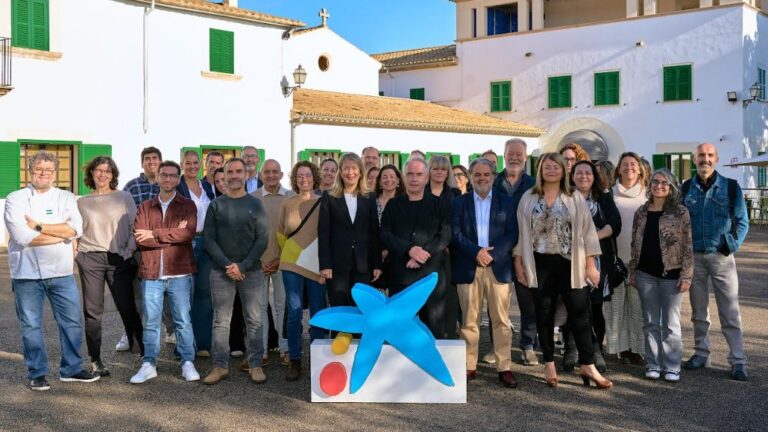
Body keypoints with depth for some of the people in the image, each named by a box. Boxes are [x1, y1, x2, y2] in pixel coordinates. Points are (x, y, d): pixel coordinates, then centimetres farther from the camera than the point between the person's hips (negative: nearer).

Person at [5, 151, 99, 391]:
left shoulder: (66, 198, 7)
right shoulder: (15, 199, -1)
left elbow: (75, 229, -10)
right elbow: (22, 236, -16)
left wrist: (39, 226, -14)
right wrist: (60, 232, -12)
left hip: (61, 272, 2)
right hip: (27, 273, -2)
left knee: (73, 321, 7)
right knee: (31, 326, 7)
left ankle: (71, 368, 22)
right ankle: (36, 373, 21)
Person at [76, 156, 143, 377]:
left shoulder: (124, 197, 6)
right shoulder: (82, 202, 9)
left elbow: (134, 227, 4)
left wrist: (130, 250, -5)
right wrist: (76, 252, -3)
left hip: (119, 259, -1)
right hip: (90, 259, 1)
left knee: (128, 308, -2)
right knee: (93, 312, 2)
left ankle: (144, 353, 7)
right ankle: (96, 361, 10)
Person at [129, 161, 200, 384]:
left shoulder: (187, 206, 5)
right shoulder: (145, 207, 10)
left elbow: (188, 233, -14)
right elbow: (139, 238, -5)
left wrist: (154, 234, -11)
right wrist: (173, 235, -10)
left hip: (179, 273, -2)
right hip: (151, 273, 2)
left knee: (183, 321, 3)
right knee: (150, 322, 7)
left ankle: (188, 363, 12)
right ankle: (148, 365, 15)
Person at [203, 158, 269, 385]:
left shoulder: (255, 204, 5)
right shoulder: (216, 205, 6)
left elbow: (262, 240, 0)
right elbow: (208, 239, 0)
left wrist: (243, 266, -11)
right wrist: (227, 265, -11)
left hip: (251, 270, 0)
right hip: (221, 271, 1)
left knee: (254, 320, 1)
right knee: (221, 321, 2)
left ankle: (255, 365, 9)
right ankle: (220, 365, 10)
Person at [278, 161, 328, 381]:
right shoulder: (287, 204, 5)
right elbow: (281, 233, 18)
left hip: (317, 267, -1)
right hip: (292, 265, 1)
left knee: (318, 314, 3)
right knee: (294, 313, 0)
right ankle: (294, 361, 9)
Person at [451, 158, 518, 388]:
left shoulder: (506, 202, 9)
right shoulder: (459, 202, 9)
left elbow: (512, 234, 1)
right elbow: (455, 234, 0)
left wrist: (492, 254, -12)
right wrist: (476, 251, -14)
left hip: (498, 267, 0)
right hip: (468, 268, 0)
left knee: (501, 320, 0)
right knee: (469, 320, 3)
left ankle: (504, 367, 5)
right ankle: (469, 366, 11)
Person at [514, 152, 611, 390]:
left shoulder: (575, 198, 3)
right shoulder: (529, 198, 5)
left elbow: (587, 231, 1)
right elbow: (522, 232, 6)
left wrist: (591, 264, -3)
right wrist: (518, 262, 2)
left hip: (570, 264, -1)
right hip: (541, 265, 1)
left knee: (580, 313, -2)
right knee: (544, 314, 7)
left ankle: (587, 365, 7)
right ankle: (549, 363, 17)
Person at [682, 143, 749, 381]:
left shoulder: (730, 187, -2)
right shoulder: (686, 188, 5)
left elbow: (742, 221, 2)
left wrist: (732, 245, -8)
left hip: (721, 256, -2)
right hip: (693, 256, 3)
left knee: (730, 312, -2)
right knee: (699, 310, 12)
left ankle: (738, 361, 2)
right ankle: (701, 353, 24)